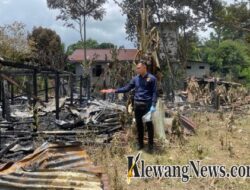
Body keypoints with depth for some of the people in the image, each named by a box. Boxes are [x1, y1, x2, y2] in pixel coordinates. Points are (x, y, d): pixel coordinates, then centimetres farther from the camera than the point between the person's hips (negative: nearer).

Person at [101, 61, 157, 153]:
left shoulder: (152, 78, -5)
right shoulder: (136, 78, 8)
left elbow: (154, 93, -8)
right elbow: (127, 88, 8)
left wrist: (153, 105, -16)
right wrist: (114, 91, 0)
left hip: (147, 105, -5)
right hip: (137, 104, 5)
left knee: (149, 124, 3)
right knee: (139, 124, 12)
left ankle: (150, 145, 15)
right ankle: (140, 143, 25)